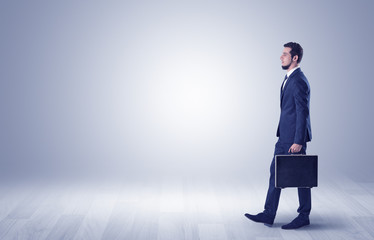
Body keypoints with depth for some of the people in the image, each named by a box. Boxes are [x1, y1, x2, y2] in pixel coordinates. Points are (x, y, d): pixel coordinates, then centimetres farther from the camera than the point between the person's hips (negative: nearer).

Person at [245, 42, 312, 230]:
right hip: (285, 137, 10)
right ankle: (268, 215, 15)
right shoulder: (289, 78, 14)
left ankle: (304, 216, 16)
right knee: (275, 173, 10)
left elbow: (302, 112, -21)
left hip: (295, 137, -10)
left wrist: (298, 141, -22)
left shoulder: (299, 81, -17)